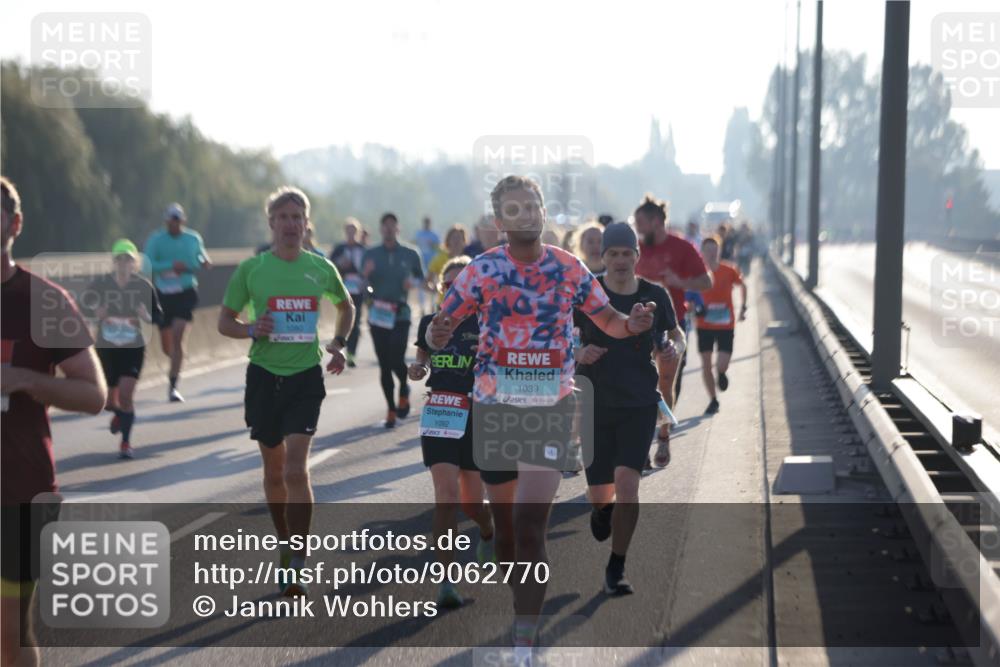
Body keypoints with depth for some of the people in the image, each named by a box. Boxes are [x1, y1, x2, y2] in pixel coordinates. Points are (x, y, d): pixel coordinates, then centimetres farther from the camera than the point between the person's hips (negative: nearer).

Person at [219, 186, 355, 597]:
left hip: (306, 377, -1)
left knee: (296, 469, -13)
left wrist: (339, 343, 6)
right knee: (273, 470, 10)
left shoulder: (321, 269, 3)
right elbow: (225, 322, 6)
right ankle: (287, 546, 30)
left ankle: (294, 567, -10)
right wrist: (251, 329, -15)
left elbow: (346, 307, 22)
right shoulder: (251, 269, -1)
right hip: (264, 374, 1)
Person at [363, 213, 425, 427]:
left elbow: (421, 277, 14)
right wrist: (366, 274, -15)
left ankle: (404, 391, 20)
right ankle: (391, 410, 15)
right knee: (384, 364, 3)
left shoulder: (410, 254, 5)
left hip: (400, 313, -2)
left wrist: (413, 282, -8)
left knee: (397, 360, -13)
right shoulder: (371, 254, 7)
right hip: (378, 313, 2)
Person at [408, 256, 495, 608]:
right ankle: (446, 580, -12)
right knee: (446, 493, -14)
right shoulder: (430, 323, 8)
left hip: (478, 416, -1)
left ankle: (489, 531, 46)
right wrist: (417, 368, 4)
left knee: (471, 501, 9)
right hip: (439, 416, 1)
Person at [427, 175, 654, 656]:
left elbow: (607, 320, 9)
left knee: (530, 526, -13)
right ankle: (520, 610, 35)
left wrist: (632, 324, -14)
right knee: (505, 523, 11)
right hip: (494, 406, 1)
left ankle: (525, 640, -13)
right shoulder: (482, 270, -3)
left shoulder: (569, 268, 0)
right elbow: (441, 327, -3)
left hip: (551, 407, -1)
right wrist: (437, 335, -27)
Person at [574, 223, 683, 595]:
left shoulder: (655, 296, -1)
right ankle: (602, 510, 47)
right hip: (596, 406, 0)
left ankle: (616, 570, -2)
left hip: (640, 406, 0)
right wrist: (578, 354, -19)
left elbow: (676, 333, 16)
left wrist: (675, 348, -7)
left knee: (626, 482, -17)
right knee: (600, 493, 6)